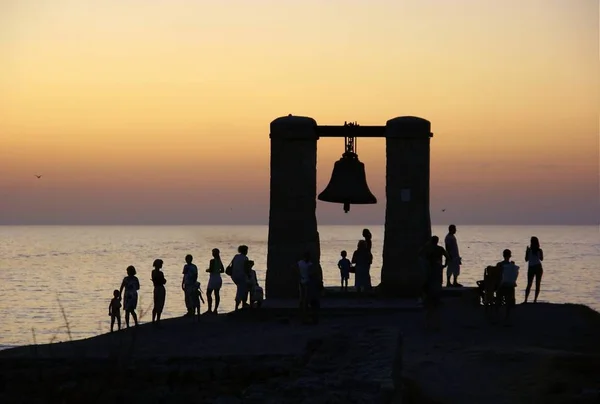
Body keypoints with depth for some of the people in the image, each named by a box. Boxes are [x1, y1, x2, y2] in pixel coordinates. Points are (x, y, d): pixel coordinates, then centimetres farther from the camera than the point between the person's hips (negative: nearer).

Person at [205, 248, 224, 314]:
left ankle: (210, 309, -3)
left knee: (208, 293, 1)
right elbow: (222, 270, 12)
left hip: (213, 279, -7)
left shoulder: (212, 261, -15)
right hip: (218, 278, 7)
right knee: (216, 294, 9)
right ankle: (215, 309, 10)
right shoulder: (220, 261, 7)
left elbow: (211, 270, -21)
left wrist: (207, 270, -1)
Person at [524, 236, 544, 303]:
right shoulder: (539, 250, -4)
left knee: (529, 285, 6)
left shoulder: (529, 250, -9)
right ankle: (535, 300, 2)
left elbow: (526, 259, -1)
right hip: (538, 268, 1)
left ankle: (526, 300, -4)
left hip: (531, 268, -1)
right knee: (537, 285, 6)